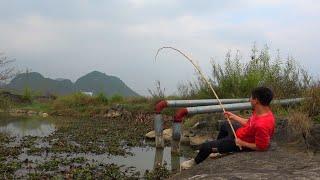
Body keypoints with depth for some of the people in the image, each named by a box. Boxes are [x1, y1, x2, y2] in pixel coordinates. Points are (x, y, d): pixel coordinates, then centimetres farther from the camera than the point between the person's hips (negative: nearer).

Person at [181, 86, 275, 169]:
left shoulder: (261, 125, -41)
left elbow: (261, 147, -31)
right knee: (224, 125, 35)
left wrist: (242, 143, -21)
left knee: (205, 146, -4)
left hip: (239, 142, -9)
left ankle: (195, 162, 30)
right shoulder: (262, 110, -13)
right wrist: (233, 116, 9)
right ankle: (217, 149, 55)